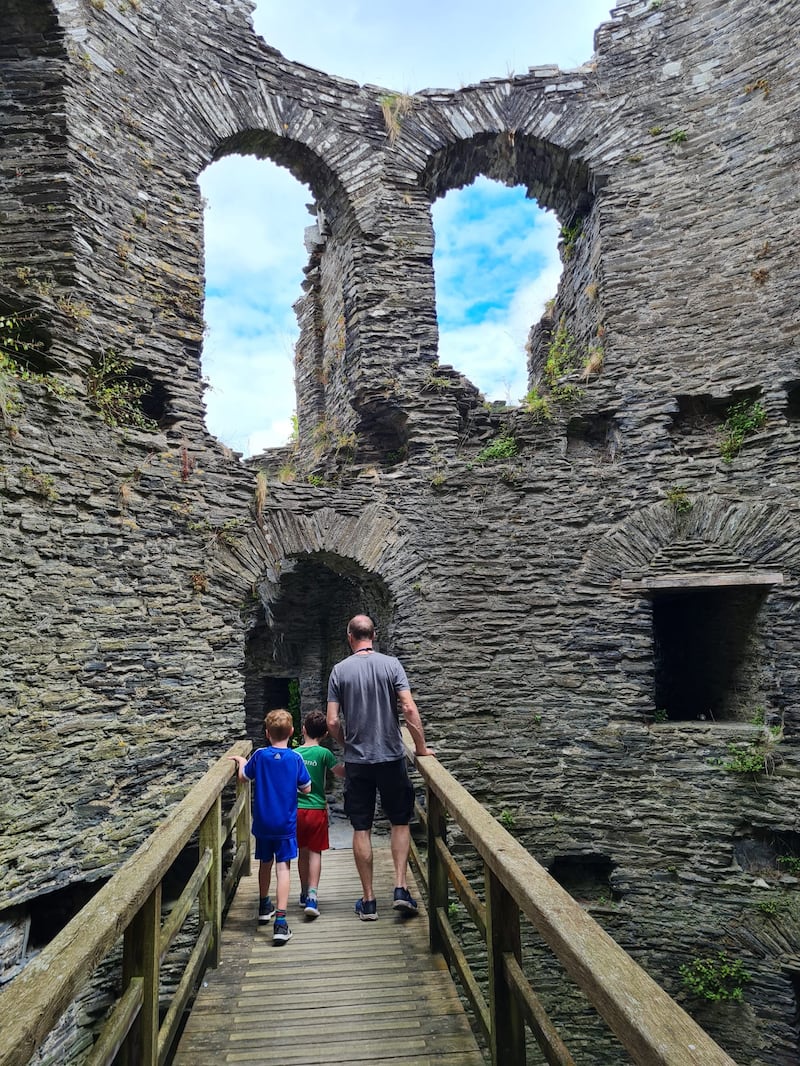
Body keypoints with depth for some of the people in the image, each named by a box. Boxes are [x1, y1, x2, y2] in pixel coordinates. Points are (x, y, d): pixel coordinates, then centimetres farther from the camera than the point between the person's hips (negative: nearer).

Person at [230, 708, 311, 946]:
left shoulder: (259, 755, -8)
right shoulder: (295, 758, -11)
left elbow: (243, 777, 7)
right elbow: (307, 788, -3)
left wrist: (242, 762, 25)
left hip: (262, 822, 2)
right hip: (286, 823, -2)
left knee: (265, 862, 21)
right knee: (283, 867, -2)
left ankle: (264, 906, 41)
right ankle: (280, 921, -13)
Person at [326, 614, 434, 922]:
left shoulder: (339, 670, -2)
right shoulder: (391, 664, -4)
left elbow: (332, 722, -5)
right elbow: (409, 709, -11)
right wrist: (421, 747, -1)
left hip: (356, 761, 1)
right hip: (391, 757, 0)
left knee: (361, 829, 8)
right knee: (400, 822, 14)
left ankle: (368, 900, 15)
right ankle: (401, 888, 7)